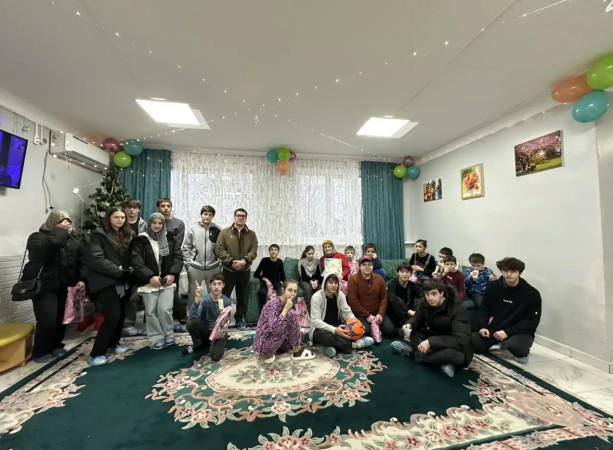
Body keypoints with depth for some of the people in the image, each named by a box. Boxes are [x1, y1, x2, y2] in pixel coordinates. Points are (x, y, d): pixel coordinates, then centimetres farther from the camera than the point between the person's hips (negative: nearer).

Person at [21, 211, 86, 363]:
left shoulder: (74, 239, 7)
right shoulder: (38, 237, -4)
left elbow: (82, 260, 3)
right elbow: (41, 250, -28)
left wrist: (82, 279, -9)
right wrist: (60, 232, -22)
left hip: (65, 287, 4)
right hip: (44, 287, -4)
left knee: (62, 319, 11)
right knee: (47, 321, -6)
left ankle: (55, 346, 32)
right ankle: (40, 352, 16)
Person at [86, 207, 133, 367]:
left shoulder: (126, 235, 12)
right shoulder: (99, 235, -8)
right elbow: (95, 259, -18)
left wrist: (130, 269, -3)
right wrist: (117, 270, -18)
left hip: (122, 281, 7)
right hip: (106, 282, -7)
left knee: (121, 314, 13)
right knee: (113, 316, -11)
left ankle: (113, 343, 33)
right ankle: (96, 353, 3)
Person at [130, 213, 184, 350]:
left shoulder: (170, 238, 5)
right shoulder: (140, 240, -2)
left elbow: (178, 257, 3)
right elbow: (136, 262, -10)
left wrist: (172, 274, -8)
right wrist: (150, 276, -18)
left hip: (167, 280, 1)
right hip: (149, 282, -1)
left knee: (165, 309, -4)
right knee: (151, 311, 5)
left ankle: (168, 335, 16)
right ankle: (156, 338, 19)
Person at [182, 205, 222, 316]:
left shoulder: (217, 230, -1)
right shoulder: (193, 229, 1)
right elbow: (186, 247, 4)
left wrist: (221, 264, -3)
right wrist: (188, 263, -1)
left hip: (213, 268, 0)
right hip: (195, 268, 0)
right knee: (193, 293, 12)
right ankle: (190, 315, 29)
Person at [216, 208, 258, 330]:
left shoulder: (251, 234, 5)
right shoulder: (225, 232, 0)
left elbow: (254, 251, -3)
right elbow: (220, 249, -8)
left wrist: (244, 261, -19)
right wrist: (231, 261, -17)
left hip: (245, 271, 2)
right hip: (228, 270, -2)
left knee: (242, 296, 13)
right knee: (224, 296, 6)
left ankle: (240, 319, 27)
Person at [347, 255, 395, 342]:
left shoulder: (379, 278, 4)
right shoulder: (353, 279, -11)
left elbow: (384, 298, 5)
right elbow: (353, 301, -14)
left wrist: (381, 314, -10)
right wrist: (367, 315, -16)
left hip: (377, 313, 4)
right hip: (360, 314, -4)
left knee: (390, 330, -14)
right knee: (365, 331, -28)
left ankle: (375, 327, 13)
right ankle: (374, 327, 4)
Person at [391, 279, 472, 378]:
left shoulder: (458, 310, -25)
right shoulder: (426, 304, -8)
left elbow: (461, 339, -34)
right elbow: (417, 318, 2)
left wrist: (431, 342, -41)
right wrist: (409, 324, -23)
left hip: (456, 348, -5)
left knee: (453, 354, -41)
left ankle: (412, 350, -20)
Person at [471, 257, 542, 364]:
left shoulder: (532, 293, -11)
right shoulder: (493, 286, -3)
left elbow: (532, 322, -13)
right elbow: (484, 308, 5)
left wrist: (507, 332, -23)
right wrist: (484, 326, -12)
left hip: (520, 332, -4)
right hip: (495, 328, 4)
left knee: (515, 345, -38)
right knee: (473, 344, -16)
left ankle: (522, 351, 5)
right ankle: (505, 343, 17)